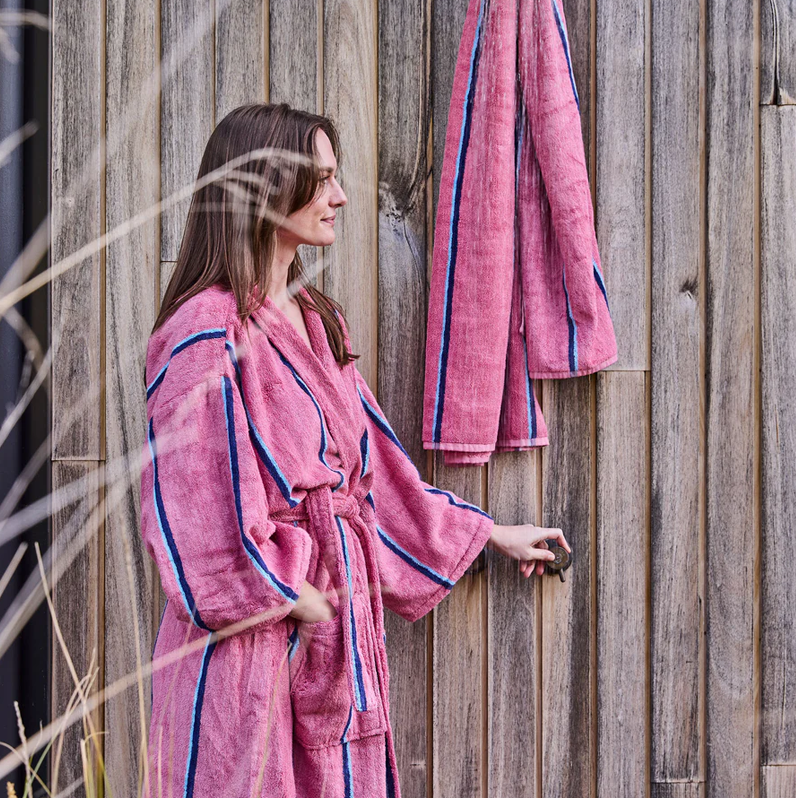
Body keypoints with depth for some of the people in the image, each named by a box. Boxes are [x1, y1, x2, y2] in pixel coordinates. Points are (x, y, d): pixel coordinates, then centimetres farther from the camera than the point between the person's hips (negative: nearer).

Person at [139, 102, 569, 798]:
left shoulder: (318, 323, 12)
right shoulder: (209, 333, -15)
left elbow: (375, 461, 18)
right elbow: (207, 520, -18)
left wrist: (490, 533, 21)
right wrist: (299, 601, -13)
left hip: (336, 627, 8)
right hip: (250, 639, -8)